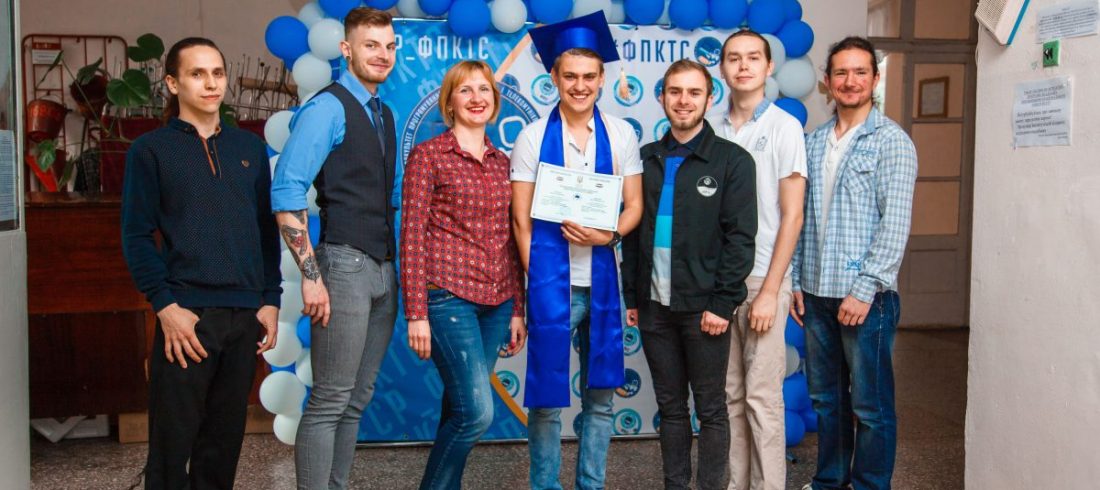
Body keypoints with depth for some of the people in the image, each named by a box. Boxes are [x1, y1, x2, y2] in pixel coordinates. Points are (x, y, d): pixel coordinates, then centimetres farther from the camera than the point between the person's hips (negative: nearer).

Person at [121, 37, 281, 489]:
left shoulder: (250, 148, 13)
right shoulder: (150, 150, 2)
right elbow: (137, 236, -3)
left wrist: (270, 300, 6)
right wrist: (165, 305, -13)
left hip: (246, 315, 4)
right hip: (186, 314, -3)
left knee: (226, 436, 10)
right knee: (173, 439, 1)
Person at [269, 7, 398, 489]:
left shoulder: (384, 115, 15)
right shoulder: (328, 108, -9)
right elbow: (286, 193, -17)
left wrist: (396, 266, 13)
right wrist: (311, 275, -20)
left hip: (383, 269, 8)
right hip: (346, 264, -8)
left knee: (357, 401, 12)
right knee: (330, 401, -5)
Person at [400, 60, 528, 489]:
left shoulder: (502, 162, 13)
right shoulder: (428, 155, -2)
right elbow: (412, 235, -6)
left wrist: (518, 309, 13)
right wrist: (416, 313, -11)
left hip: (497, 302, 5)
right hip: (448, 296, -5)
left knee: (460, 411, 10)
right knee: (477, 412, -11)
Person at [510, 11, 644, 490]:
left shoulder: (621, 134, 4)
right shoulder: (533, 136, -1)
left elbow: (634, 205, 6)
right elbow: (521, 219, -2)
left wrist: (607, 235, -13)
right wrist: (537, 279, -9)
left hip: (602, 279, 2)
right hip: (552, 281, -2)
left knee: (600, 396, 10)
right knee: (547, 397, 2)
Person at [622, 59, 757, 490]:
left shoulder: (732, 161, -4)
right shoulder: (646, 159, 9)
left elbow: (741, 238, -8)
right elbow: (632, 232, 12)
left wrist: (722, 303, -13)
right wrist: (631, 296, 8)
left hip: (704, 307, -4)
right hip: (655, 306, 4)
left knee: (710, 409, 5)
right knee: (670, 406, 13)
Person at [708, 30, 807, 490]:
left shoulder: (785, 127, -4)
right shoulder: (711, 130, 7)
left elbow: (792, 216, -7)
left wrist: (769, 291, -12)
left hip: (763, 279, -4)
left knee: (762, 396, -1)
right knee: (728, 394, 10)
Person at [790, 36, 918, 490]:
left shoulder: (891, 141, -5)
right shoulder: (813, 142, 12)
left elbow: (895, 223, -11)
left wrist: (865, 289, -15)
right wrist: (795, 282, 9)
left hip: (866, 295, -5)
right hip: (816, 294, 5)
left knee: (870, 404, 3)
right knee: (826, 397, 15)